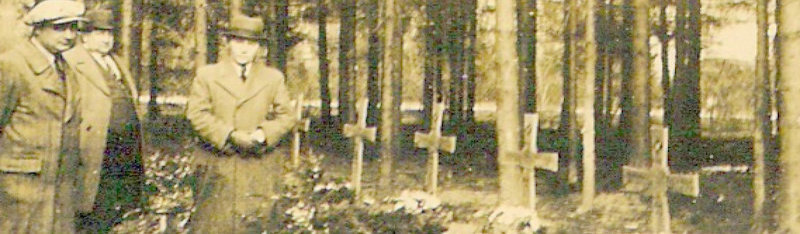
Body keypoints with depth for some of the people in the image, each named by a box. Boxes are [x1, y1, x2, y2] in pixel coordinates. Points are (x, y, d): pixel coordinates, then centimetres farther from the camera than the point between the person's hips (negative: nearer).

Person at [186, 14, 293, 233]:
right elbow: (196, 113, -2)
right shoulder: (207, 75, 7)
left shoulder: (273, 78, 12)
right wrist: (230, 135, -14)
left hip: (259, 169, 1)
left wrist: (263, 133, -11)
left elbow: (284, 116, 10)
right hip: (219, 165, -1)